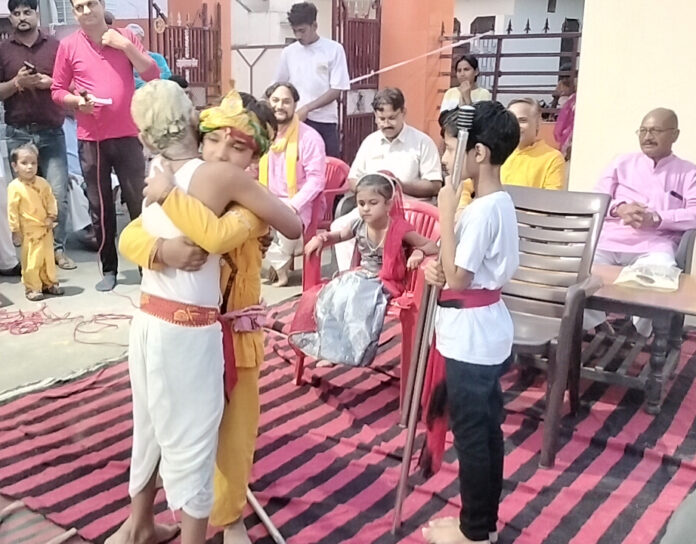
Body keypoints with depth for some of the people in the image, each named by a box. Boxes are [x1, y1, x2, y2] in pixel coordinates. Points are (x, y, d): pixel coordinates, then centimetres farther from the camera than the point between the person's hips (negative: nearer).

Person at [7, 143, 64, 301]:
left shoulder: (42, 183, 2)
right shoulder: (14, 187, -11)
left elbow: (51, 200, 8)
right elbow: (12, 210, -10)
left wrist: (51, 217, -7)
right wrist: (15, 230, -10)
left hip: (45, 228, 5)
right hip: (28, 231, -5)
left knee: (49, 258, 13)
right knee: (31, 260, -1)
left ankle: (49, 283, 27)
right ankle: (33, 288, 9)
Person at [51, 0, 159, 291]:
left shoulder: (125, 37, 5)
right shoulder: (68, 45, 3)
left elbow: (152, 75, -2)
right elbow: (57, 91, 5)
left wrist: (125, 45, -11)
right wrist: (78, 101, -14)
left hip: (127, 135, 0)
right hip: (90, 139, 0)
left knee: (139, 200, 2)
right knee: (100, 206, 4)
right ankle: (109, 269, 14)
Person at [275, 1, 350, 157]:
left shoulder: (334, 49, -2)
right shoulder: (288, 52, 8)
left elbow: (336, 90, -6)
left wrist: (307, 108, -13)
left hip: (324, 122, -2)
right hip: (294, 120, 2)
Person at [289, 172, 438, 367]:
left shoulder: (399, 228, -17)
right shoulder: (358, 225, -3)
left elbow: (432, 246, -13)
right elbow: (339, 235, 19)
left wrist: (419, 253, -34)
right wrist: (321, 238, -1)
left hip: (385, 283, -5)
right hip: (360, 276, 5)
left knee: (356, 299, -29)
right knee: (329, 296, -13)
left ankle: (355, 349, -11)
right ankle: (330, 346, 1)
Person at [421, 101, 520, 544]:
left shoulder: (482, 209, -23)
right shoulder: (498, 202, 8)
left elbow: (457, 277, -22)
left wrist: (446, 213, -22)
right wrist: (436, 264, -5)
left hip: (471, 336, -10)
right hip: (484, 332, 10)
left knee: (470, 433, 4)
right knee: (486, 429, 18)